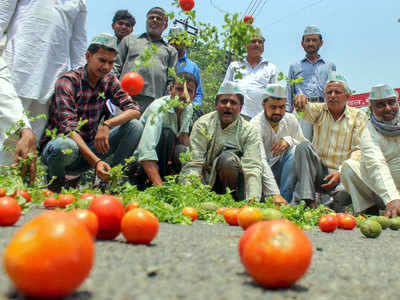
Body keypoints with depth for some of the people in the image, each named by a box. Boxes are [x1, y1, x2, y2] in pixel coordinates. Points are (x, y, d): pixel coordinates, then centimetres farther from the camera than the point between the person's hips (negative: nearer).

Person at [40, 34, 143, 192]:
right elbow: (68, 127, -25)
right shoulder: (68, 81, -15)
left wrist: (107, 124, -26)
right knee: (65, 146, -41)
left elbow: (134, 110, -5)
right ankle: (56, 179, -7)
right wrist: (96, 161, -37)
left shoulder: (109, 81, 3)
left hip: (88, 145, 5)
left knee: (135, 126, -11)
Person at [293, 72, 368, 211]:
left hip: (341, 173, -2)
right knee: (303, 146, -25)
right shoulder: (320, 110, 8)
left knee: (344, 193, -34)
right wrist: (301, 100, -41)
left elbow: (358, 150, -4)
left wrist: (341, 173, -18)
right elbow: (307, 110, -16)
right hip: (318, 170, 2)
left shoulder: (358, 116, 4)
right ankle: (307, 202, -29)